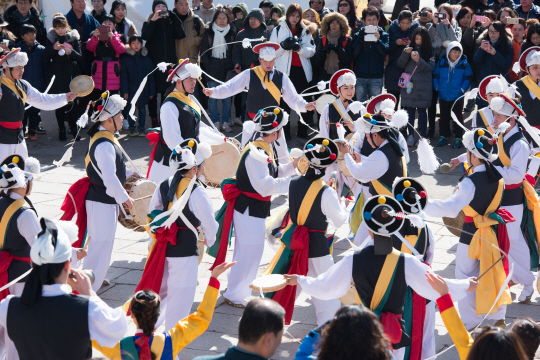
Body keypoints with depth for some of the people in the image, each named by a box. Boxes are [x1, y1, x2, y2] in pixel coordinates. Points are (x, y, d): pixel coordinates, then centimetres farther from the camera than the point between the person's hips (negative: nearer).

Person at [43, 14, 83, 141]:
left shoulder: (74, 37, 3)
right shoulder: (51, 38, 4)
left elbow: (80, 57, 0)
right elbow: (46, 57, 0)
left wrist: (70, 52, -20)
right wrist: (53, 48, -18)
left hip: (71, 75, -1)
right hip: (57, 76, 1)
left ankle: (74, 127, 6)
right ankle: (61, 129, 10)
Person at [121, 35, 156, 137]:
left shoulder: (146, 59, 5)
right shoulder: (125, 58, 0)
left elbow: (150, 76, 7)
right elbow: (123, 76, -2)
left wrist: (151, 91, 4)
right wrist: (124, 91, -9)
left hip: (143, 89, 1)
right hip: (130, 89, -1)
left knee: (142, 108, 8)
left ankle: (141, 127, 19)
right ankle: (132, 127, 17)